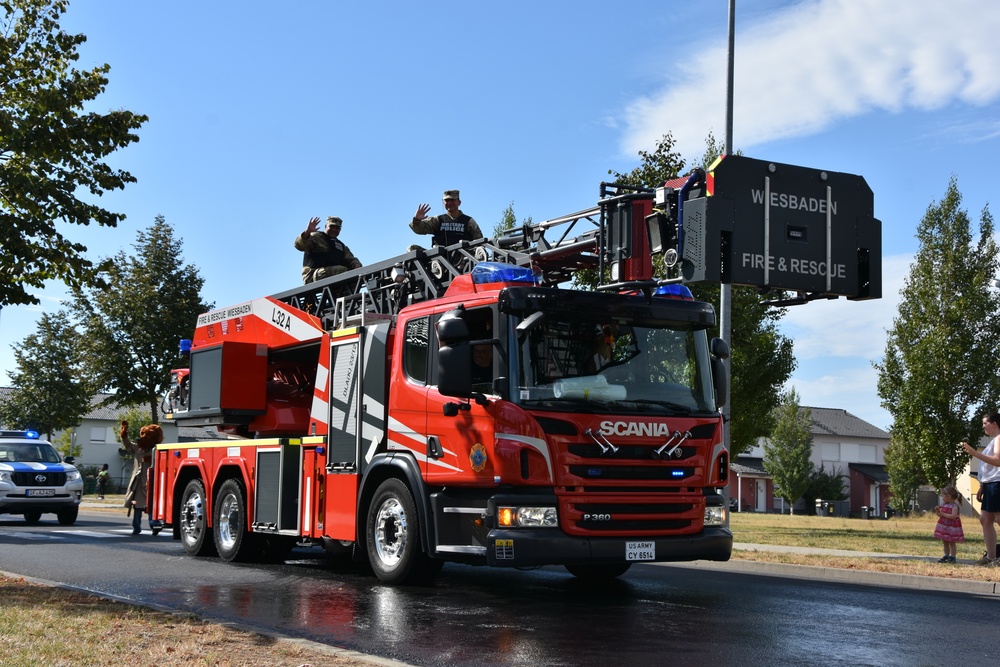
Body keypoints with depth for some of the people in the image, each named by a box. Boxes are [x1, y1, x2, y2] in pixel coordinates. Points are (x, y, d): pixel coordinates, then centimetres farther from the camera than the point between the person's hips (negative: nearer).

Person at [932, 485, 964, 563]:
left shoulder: (955, 506, -16)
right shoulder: (944, 505, 10)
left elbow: (954, 516, -28)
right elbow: (940, 514, 17)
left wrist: (943, 514, -25)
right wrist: (938, 511, -4)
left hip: (952, 527, -9)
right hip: (944, 526, 9)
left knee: (952, 543, -1)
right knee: (945, 542, 13)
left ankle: (952, 557, 4)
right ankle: (946, 556, 22)